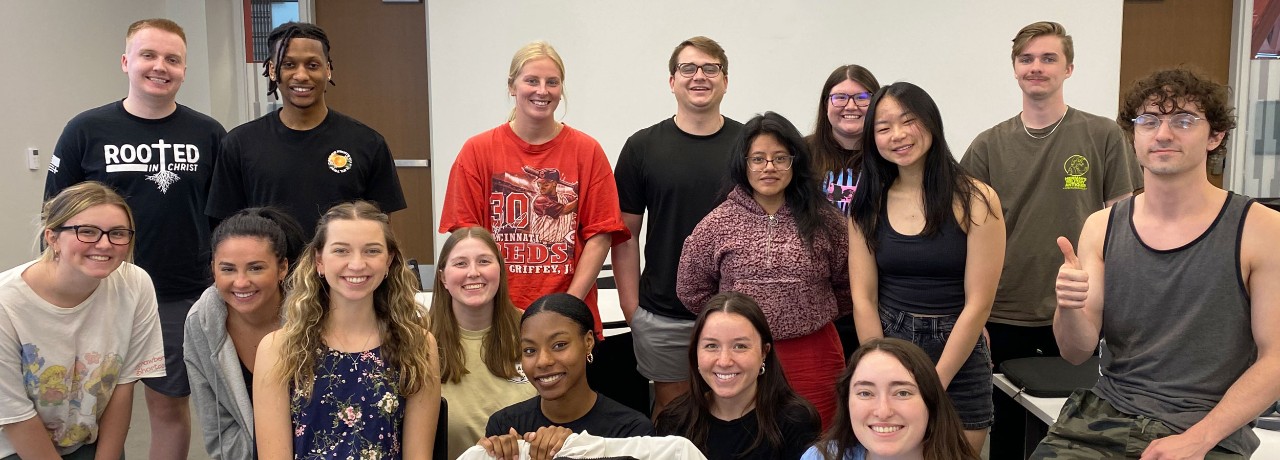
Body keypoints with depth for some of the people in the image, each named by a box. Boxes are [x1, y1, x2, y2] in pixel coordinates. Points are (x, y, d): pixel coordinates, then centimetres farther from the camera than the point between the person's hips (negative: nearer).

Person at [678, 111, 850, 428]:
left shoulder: (823, 221, 2)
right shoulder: (718, 224, 1)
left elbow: (846, 285, 9)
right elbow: (691, 289, 8)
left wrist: (814, 317, 9)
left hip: (812, 356, 1)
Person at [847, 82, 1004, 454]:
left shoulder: (976, 200, -8)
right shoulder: (869, 204, 1)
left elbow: (977, 303, -11)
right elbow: (863, 299, -3)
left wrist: (933, 386, -13)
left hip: (957, 360, -2)